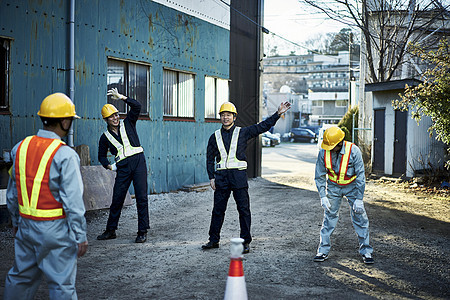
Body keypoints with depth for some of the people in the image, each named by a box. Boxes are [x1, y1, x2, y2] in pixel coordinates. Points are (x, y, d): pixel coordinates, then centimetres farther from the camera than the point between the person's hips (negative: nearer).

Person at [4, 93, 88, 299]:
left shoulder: (20, 148, 3)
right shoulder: (65, 155, -16)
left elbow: (12, 192, 12)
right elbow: (72, 200, -17)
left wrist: (16, 221, 23)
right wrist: (80, 235, -10)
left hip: (25, 225, 6)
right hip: (55, 228, -6)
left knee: (20, 276, 20)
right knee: (61, 283, 3)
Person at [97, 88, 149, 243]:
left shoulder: (127, 124, 9)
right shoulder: (105, 137, 12)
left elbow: (137, 106, -3)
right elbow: (101, 156, 23)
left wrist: (121, 97, -9)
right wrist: (108, 165, 6)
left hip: (138, 162, -1)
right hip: (123, 168, 2)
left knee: (141, 198, -5)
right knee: (117, 199, 2)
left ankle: (142, 232, 0)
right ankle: (110, 230, 17)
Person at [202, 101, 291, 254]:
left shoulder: (243, 132, 6)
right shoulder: (215, 137, 11)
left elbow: (263, 126, 2)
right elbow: (210, 159, 13)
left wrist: (278, 113, -7)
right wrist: (211, 177, 4)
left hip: (239, 175, -2)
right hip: (221, 177, 2)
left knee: (244, 209, -1)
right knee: (218, 209, 7)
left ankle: (246, 242, 7)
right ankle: (214, 240, 18)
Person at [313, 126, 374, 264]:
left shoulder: (353, 151, -26)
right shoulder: (323, 152, -19)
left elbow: (360, 176, -20)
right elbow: (320, 176, -6)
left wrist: (359, 199, -20)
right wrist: (323, 197, -11)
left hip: (352, 186, -1)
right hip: (333, 186, 2)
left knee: (359, 216, -3)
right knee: (329, 217, 1)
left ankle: (366, 251, 9)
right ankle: (323, 250, 11)